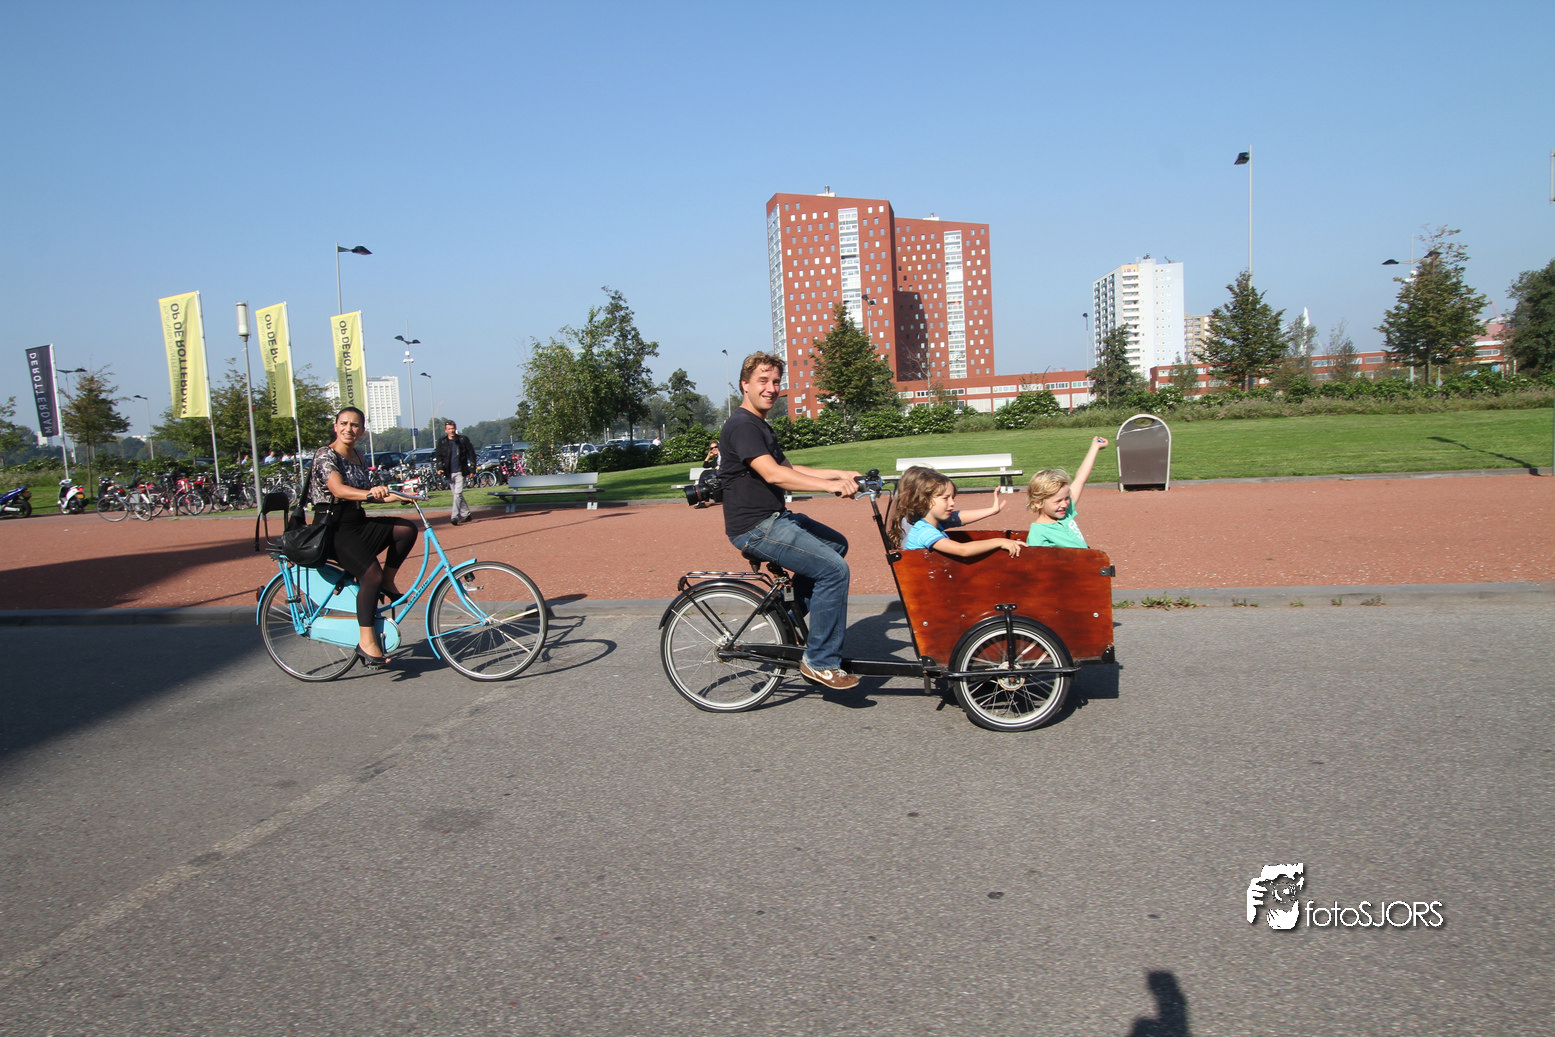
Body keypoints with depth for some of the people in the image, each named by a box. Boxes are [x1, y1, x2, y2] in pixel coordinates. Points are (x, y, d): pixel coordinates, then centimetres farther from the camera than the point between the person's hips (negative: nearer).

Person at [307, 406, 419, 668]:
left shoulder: (358, 457, 12)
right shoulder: (326, 455, -12)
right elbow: (338, 489, -30)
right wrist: (369, 493, -48)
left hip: (358, 522, 7)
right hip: (333, 527, -7)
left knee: (407, 529, -15)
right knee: (372, 574, -24)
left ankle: (387, 584, 1)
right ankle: (366, 642, -20)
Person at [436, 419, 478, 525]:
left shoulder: (463, 440, 2)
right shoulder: (441, 442, 8)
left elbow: (471, 454, 5)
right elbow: (439, 456, 9)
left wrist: (472, 469, 0)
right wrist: (440, 468, -8)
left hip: (460, 472, -4)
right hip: (449, 472, 4)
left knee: (458, 493, -14)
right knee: (457, 494, 11)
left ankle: (455, 517, -16)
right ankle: (466, 514, 23)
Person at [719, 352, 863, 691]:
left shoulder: (760, 425, 18)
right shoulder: (742, 425, -16)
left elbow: (788, 469, 21)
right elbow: (773, 474, -29)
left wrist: (839, 474, 11)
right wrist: (831, 486, -33)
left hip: (774, 517, 11)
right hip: (755, 527, -11)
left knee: (836, 544, 23)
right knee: (834, 569, -18)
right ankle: (820, 662, -7)